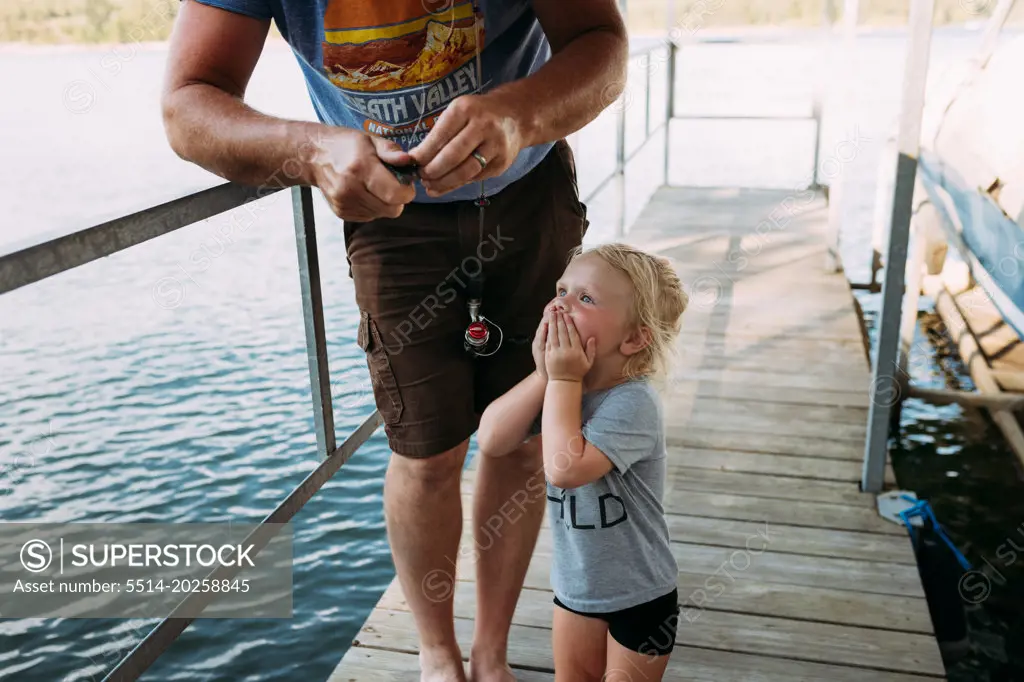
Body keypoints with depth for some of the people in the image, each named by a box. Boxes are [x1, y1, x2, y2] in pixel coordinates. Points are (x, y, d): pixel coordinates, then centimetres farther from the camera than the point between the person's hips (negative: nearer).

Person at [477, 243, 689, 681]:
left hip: (639, 593, -6)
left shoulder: (632, 401, -29)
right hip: (574, 580, 7)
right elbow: (492, 441, -16)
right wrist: (545, 374, -24)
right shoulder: (560, 383, -8)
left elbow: (565, 469, -40)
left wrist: (564, 379, -32)